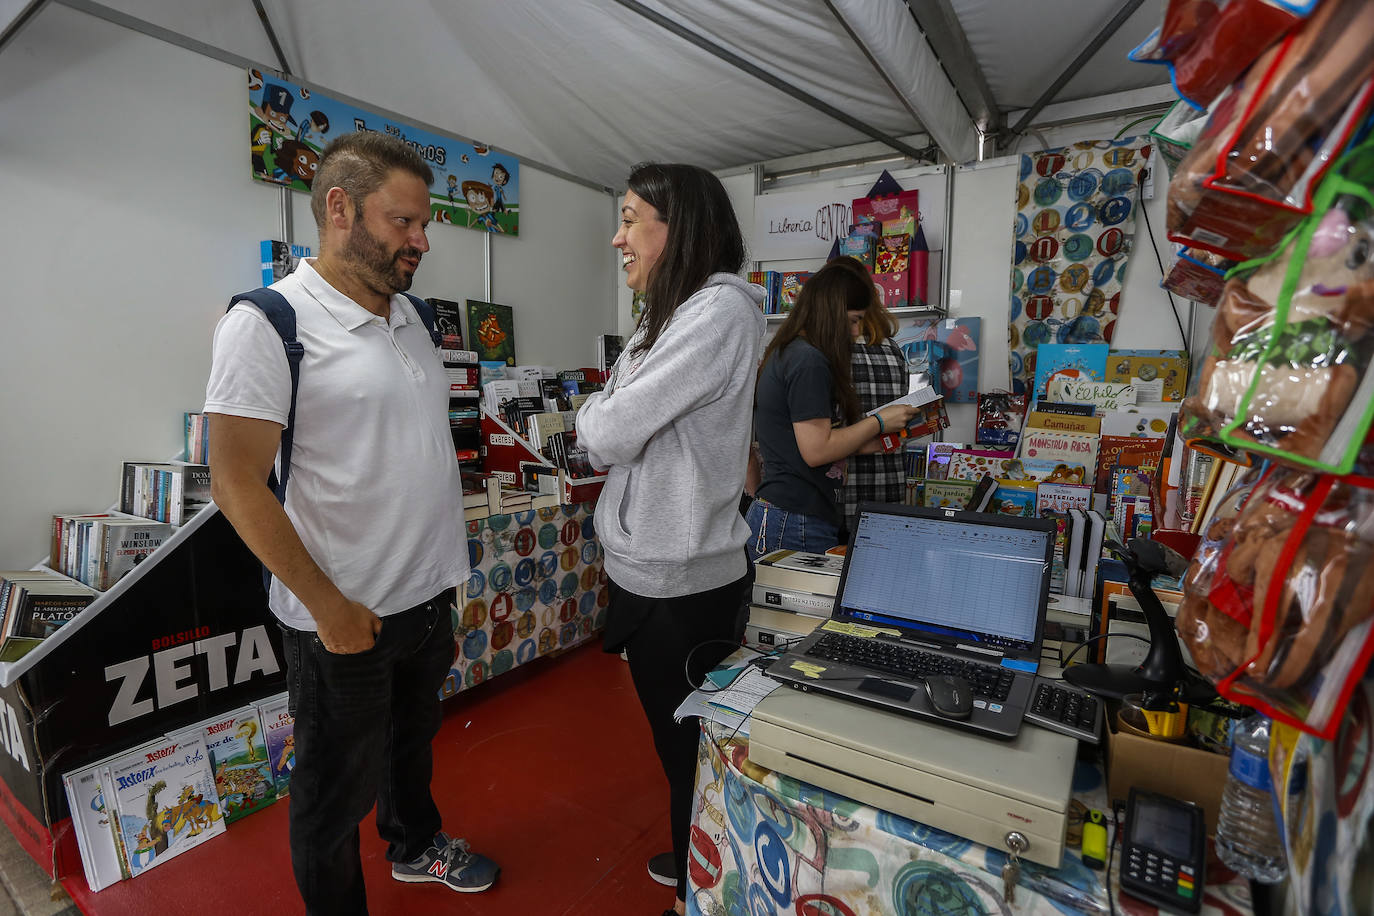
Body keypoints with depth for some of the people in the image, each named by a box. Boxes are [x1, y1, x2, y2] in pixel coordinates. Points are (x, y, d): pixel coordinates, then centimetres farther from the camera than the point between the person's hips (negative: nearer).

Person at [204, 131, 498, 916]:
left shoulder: (411, 315, 6)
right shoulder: (268, 321, -16)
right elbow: (237, 483, -18)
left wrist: (447, 562, 13)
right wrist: (328, 606, -16)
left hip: (430, 594, 7)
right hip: (344, 616, -7)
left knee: (414, 740, 29)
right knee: (338, 792, 15)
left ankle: (417, 845, 53)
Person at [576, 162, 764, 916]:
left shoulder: (720, 312, -20)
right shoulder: (671, 316, 11)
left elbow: (606, 434, -20)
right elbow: (612, 445, 14)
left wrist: (593, 409, -2)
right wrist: (606, 417, -4)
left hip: (681, 581, -9)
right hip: (651, 568, 9)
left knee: (693, 746, 12)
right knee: (676, 736, 25)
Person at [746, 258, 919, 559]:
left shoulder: (784, 353, 15)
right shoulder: (809, 360, -15)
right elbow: (816, 450, -17)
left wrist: (866, 443, 13)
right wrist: (879, 422, -6)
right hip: (796, 523, -10)